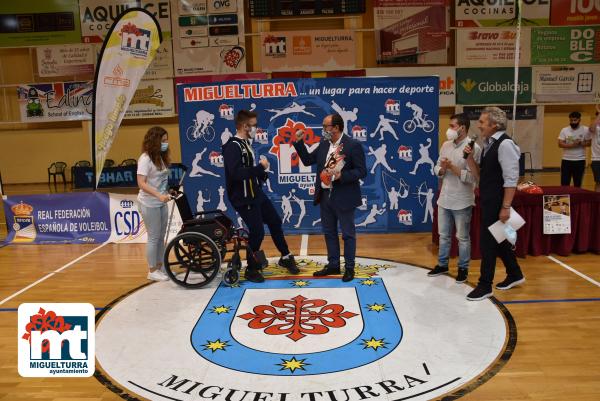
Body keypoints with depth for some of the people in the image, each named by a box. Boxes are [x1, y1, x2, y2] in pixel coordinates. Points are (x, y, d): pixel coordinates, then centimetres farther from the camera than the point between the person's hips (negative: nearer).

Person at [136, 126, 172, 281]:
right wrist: (159, 195, -31)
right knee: (153, 237, 0)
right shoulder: (145, 158, -14)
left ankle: (160, 267, 25)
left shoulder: (161, 157, 10)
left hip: (161, 202, 8)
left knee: (161, 236, 13)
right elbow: (141, 183, -22)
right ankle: (152, 271, 12)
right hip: (150, 204, -8)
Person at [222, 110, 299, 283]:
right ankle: (251, 269, 17)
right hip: (244, 199, -10)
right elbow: (235, 172, -31)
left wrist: (261, 172, -3)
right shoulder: (233, 146, -18)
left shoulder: (245, 143, 11)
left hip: (257, 194, 10)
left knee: (275, 222, 17)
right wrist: (260, 167, -23)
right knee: (257, 232, -3)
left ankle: (285, 257, 34)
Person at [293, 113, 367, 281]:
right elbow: (307, 160, 10)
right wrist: (299, 142, 1)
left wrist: (342, 176, -25)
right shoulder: (323, 144, 7)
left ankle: (349, 268, 18)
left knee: (348, 234, 6)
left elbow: (362, 171, -13)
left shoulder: (353, 145, -13)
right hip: (325, 196, 7)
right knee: (329, 233, 16)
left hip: (343, 197, -7)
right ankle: (333, 265, 29)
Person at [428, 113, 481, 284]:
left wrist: (452, 167, -21)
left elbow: (472, 177, -20)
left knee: (462, 237, 9)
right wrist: (442, 169, -11)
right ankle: (442, 264, 32)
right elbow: (437, 168, 10)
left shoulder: (473, 148, -14)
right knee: (444, 235, 17)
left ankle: (463, 268, 24)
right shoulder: (446, 145, 6)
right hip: (444, 198, 6)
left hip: (461, 202, -6)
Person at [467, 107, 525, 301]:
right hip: (488, 201, 9)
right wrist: (471, 158, -1)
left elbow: (511, 179, -20)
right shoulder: (488, 143, 9)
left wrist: (506, 207, -21)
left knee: (487, 242, -1)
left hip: (497, 203, -9)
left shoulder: (505, 144, -17)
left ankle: (485, 285, 12)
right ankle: (515, 275, 38)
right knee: (498, 240, 20)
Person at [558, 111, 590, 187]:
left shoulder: (585, 130, -2)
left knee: (578, 184, 8)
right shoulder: (564, 130, 0)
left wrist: (580, 143, -21)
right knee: (564, 184, 2)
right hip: (566, 160, 0)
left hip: (580, 160, 0)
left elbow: (589, 143, -3)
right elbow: (560, 144, -7)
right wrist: (572, 145, -22)